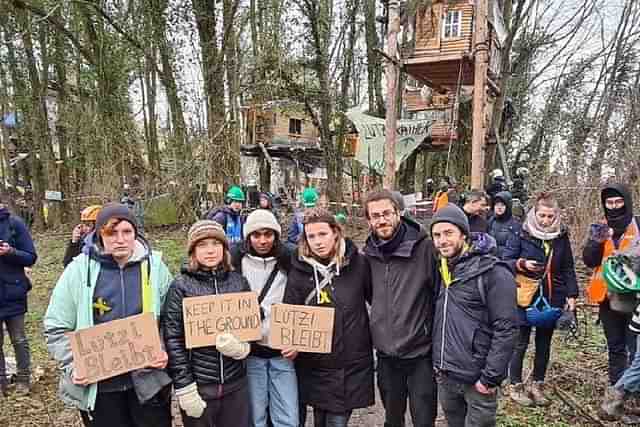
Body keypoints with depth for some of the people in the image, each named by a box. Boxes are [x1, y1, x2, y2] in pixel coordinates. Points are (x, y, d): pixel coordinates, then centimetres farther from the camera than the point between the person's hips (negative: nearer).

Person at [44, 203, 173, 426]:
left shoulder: (155, 266, -3)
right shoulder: (79, 269, -5)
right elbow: (56, 327, 1)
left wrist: (166, 352, -10)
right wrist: (73, 366, -9)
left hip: (149, 381, 0)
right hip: (97, 386, 0)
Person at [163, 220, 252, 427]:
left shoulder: (239, 282, 2)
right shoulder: (181, 286, -7)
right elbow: (172, 338, -8)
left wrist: (242, 347, -12)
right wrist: (184, 387, -11)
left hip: (236, 383, 3)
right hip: (198, 385, -2)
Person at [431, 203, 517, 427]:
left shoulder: (493, 272, -16)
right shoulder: (441, 269, 5)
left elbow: (506, 329, -18)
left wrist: (490, 377, -18)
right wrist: (437, 362, 10)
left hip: (476, 379, -6)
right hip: (444, 376, 6)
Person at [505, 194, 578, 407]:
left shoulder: (562, 236, 4)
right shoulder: (522, 234, -8)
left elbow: (568, 269, 10)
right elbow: (506, 260, -4)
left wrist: (571, 295, 2)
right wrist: (522, 264, -23)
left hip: (552, 298, 4)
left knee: (544, 343, 13)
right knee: (521, 343, 3)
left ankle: (537, 385, 28)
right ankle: (516, 386, 18)